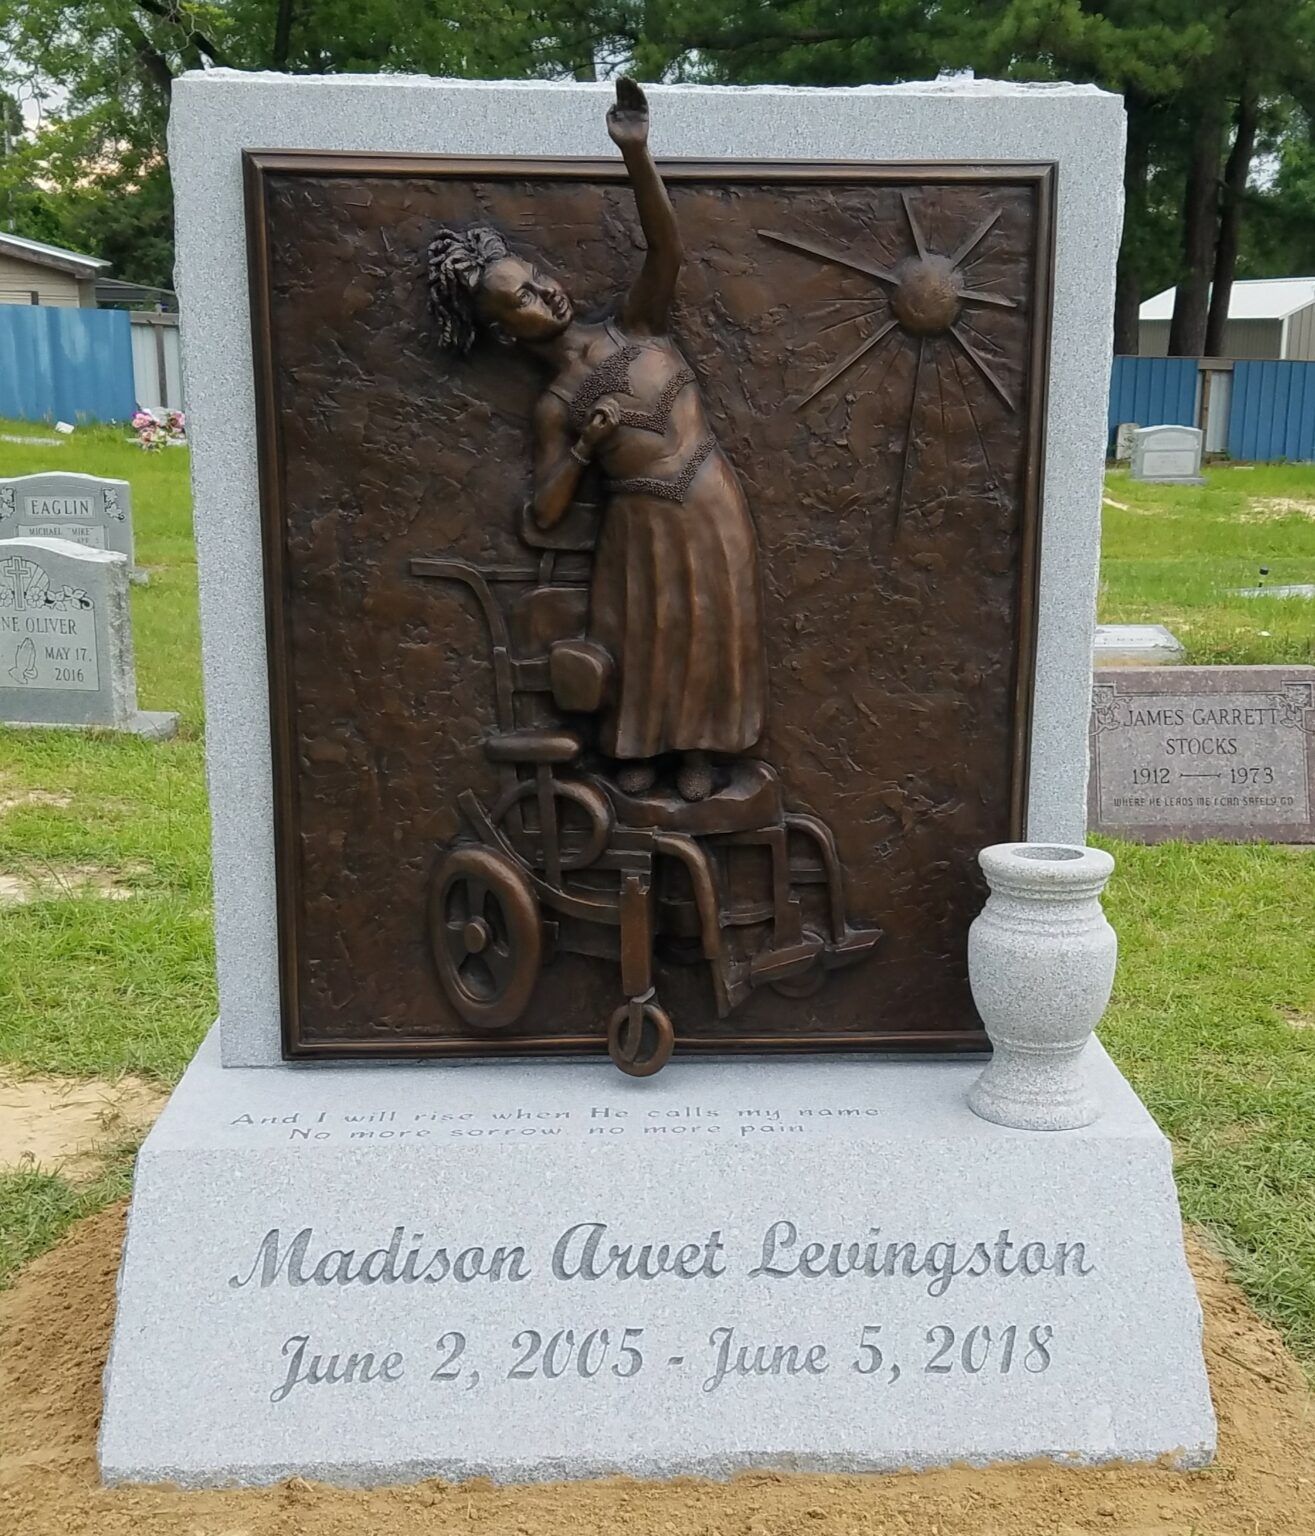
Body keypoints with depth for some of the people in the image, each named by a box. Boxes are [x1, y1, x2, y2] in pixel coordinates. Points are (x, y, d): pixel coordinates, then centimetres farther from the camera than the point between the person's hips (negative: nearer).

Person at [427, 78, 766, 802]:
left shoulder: (635, 327, 2)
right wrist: (584, 447, -18)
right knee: (640, 641, 10)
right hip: (642, 531, -1)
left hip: (712, 508, 2)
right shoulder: (554, 407, -3)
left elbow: (665, 247, -14)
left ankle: (698, 750, 30)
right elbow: (544, 511, -5)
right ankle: (637, 749, 34)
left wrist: (635, 153, -25)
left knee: (710, 633, 11)